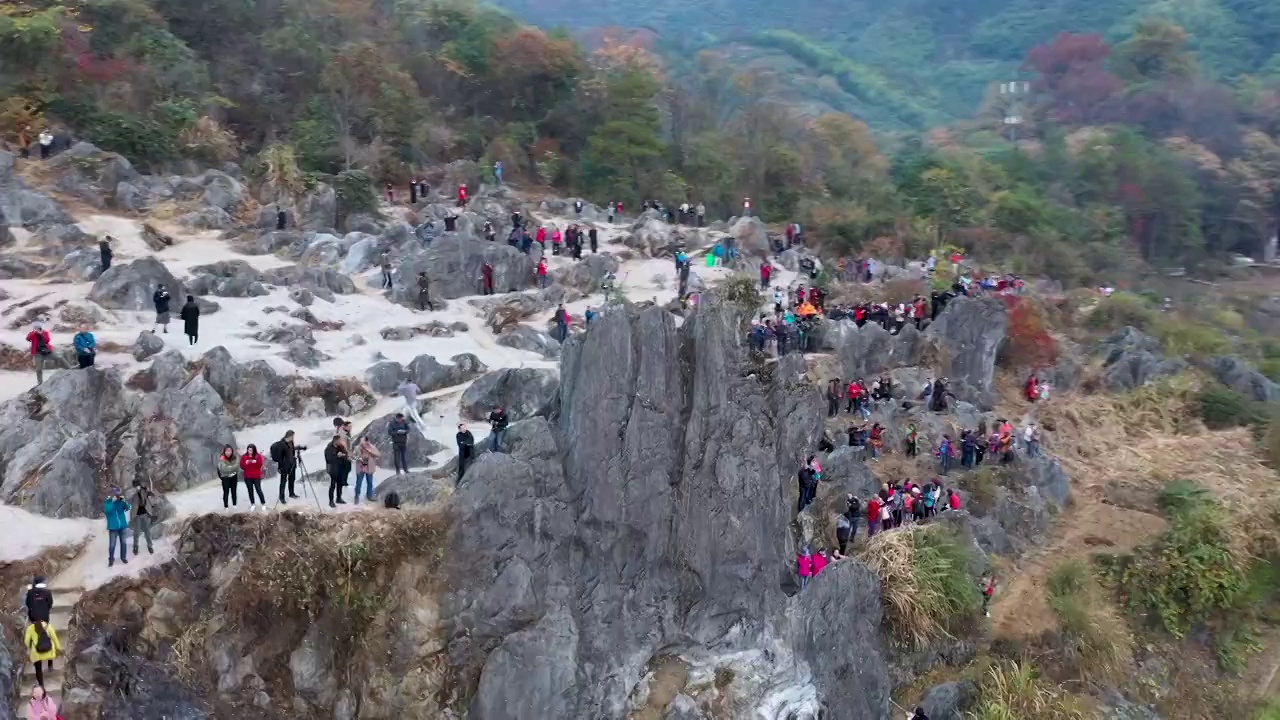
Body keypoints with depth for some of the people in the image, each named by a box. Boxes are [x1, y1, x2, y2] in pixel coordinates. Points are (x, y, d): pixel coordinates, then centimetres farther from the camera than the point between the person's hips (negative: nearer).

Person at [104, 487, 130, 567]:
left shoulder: (121, 501, 1)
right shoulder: (107, 502, -6)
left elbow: (127, 508, -10)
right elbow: (106, 511, -22)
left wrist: (124, 501, -26)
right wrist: (112, 502, -27)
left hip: (122, 525, 3)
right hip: (113, 526, -3)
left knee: (123, 542, 11)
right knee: (112, 544, -3)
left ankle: (123, 557, 25)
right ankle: (111, 559, 12)